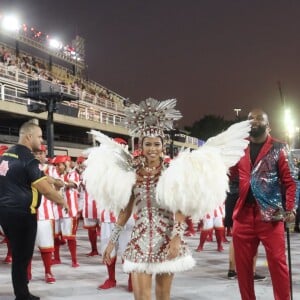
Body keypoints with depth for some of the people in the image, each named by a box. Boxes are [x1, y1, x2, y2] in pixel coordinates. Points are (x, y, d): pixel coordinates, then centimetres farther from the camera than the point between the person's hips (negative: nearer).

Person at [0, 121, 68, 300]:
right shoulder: (29, 159, -16)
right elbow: (45, 189, -17)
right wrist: (62, 201, -1)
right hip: (21, 213, -8)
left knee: (18, 253, 18)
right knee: (22, 255, 1)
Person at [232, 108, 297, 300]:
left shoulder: (278, 148, 3)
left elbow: (289, 181, 0)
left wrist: (289, 210, -10)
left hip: (270, 213, -4)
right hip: (244, 213, 4)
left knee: (277, 262, -3)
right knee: (242, 264, 9)